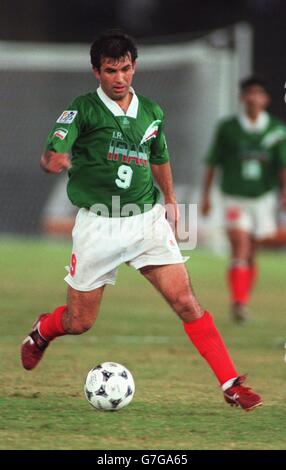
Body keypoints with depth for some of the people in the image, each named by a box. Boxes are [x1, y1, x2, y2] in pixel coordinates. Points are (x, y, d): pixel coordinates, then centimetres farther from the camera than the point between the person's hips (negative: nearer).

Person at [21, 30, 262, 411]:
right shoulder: (83, 109, -8)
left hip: (147, 219, 3)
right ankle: (42, 332, 43)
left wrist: (170, 200, 20)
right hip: (98, 225, -3)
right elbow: (50, 156, -21)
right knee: (79, 322, 7)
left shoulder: (151, 112, 7)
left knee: (186, 302, -10)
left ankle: (230, 384, -8)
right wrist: (55, 160, -43)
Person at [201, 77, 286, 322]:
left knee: (251, 255, 9)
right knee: (240, 249, -17)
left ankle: (243, 303, 22)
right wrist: (206, 195, 5)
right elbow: (212, 163, 5)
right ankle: (238, 302, -21)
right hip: (235, 198, -2)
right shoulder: (227, 128, -3)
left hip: (263, 198, 2)